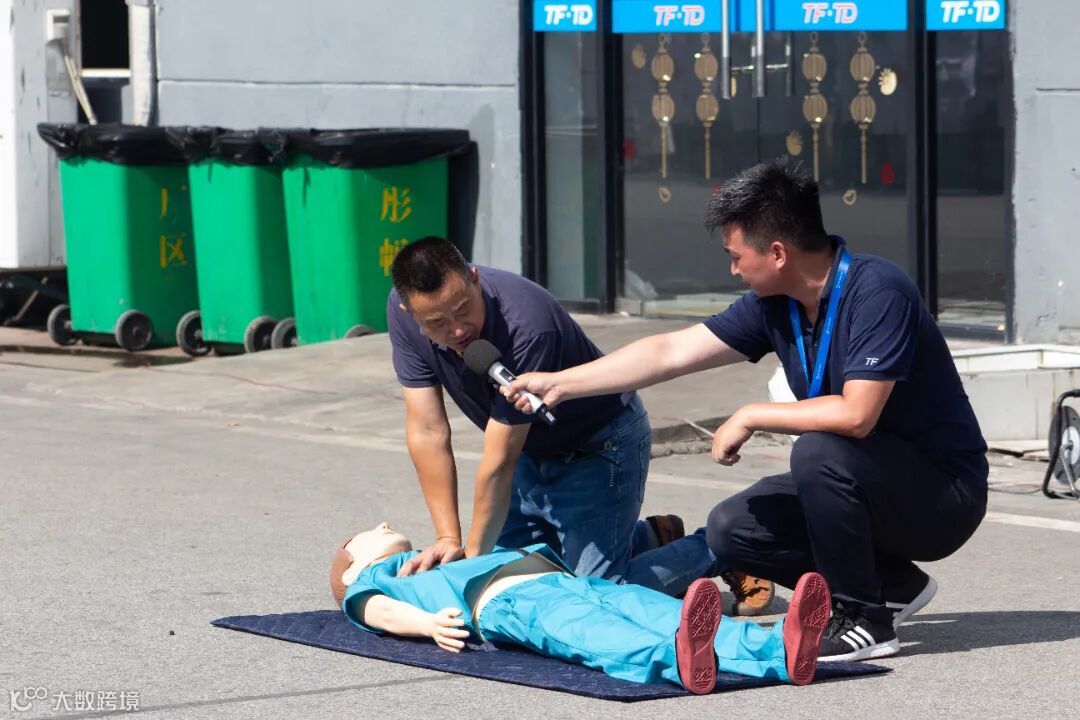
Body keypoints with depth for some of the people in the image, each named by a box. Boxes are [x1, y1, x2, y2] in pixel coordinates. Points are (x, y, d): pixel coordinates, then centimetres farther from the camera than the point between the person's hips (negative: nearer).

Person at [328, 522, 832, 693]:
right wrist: (427, 622, -17)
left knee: (663, 612, -25)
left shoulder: (465, 560, 48)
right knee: (588, 633, -40)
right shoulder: (371, 577, 29)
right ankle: (675, 660, -74)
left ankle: (781, 650, -52)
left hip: (572, 582, 6)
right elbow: (376, 610, 7)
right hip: (507, 603, -6)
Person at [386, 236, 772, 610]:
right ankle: (651, 537, 27)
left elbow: (499, 464, -30)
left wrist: (473, 557, -22)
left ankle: (713, 548, 7)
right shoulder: (402, 313, -18)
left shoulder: (526, 326, -38)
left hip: (601, 445, -7)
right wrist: (448, 538, -16)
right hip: (535, 451, 7)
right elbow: (428, 433, -14)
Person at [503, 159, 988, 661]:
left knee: (819, 451, -32)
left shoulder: (876, 292, -24)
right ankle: (895, 587, 11)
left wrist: (750, 418, -20)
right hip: (868, 488, 9)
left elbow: (855, 414, -33)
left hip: (944, 493, -8)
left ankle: (863, 620, -16)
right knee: (731, 530, 2)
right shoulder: (775, 306, 0)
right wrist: (558, 385, 7)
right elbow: (671, 352, 6)